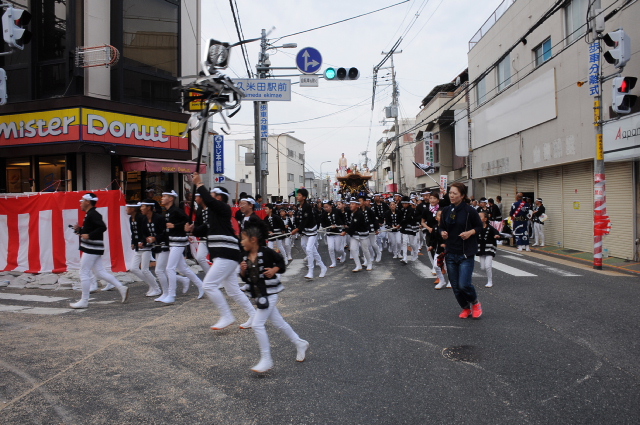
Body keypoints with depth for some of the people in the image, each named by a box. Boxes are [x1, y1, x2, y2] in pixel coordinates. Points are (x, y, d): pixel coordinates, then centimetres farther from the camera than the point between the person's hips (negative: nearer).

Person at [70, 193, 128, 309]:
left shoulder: (93, 214, -14)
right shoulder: (90, 214, 18)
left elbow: (102, 227, -27)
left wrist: (89, 235, -25)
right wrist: (79, 230, 9)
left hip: (91, 249, -10)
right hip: (93, 249, 10)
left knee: (84, 273, -3)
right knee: (100, 272, 10)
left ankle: (84, 301, 4)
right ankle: (121, 288, 8)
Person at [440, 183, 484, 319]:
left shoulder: (470, 210, -10)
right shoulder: (446, 211, 3)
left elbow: (480, 226, 1)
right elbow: (442, 227, 15)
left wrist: (470, 232, -17)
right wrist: (442, 233, -7)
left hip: (466, 253, -4)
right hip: (450, 253, 5)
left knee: (464, 284, -11)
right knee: (455, 286, 8)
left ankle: (475, 303, 21)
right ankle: (466, 308, 32)